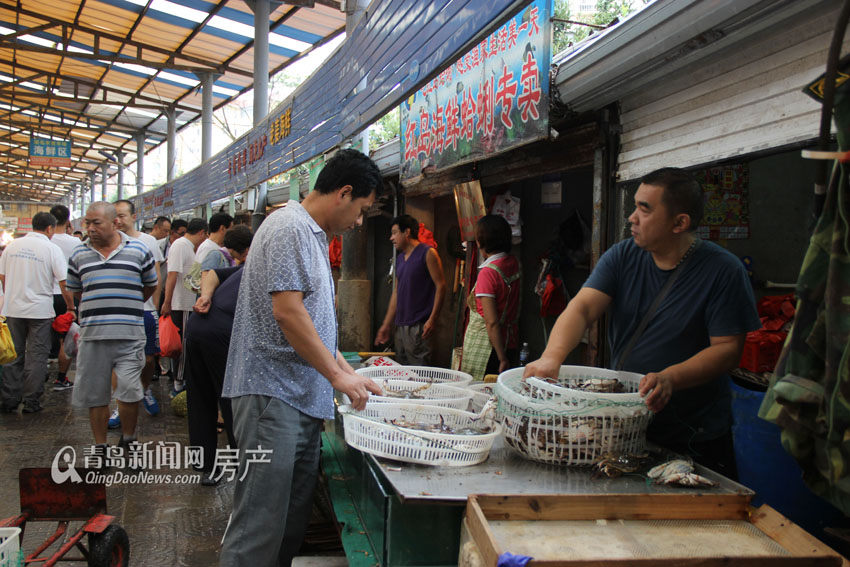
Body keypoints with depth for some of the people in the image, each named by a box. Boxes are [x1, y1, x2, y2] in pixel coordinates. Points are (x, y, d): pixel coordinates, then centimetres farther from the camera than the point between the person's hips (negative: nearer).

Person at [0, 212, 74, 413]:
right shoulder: (52, 249, -8)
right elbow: (64, 283, -10)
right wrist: (71, 308, 0)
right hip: (40, 310, -4)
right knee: (37, 356, 4)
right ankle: (31, 402, 7)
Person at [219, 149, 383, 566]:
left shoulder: (313, 235, 19)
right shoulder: (290, 228, -12)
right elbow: (287, 312, -21)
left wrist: (350, 375, 16)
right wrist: (337, 375, -16)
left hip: (303, 398, 10)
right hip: (273, 394, -10)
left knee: (293, 519, 14)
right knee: (260, 522, -5)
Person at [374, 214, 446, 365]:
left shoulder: (427, 253, -5)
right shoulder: (400, 258, 18)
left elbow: (440, 285, -9)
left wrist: (432, 319, -17)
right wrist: (387, 324, 18)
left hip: (419, 325, -8)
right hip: (400, 325, 8)